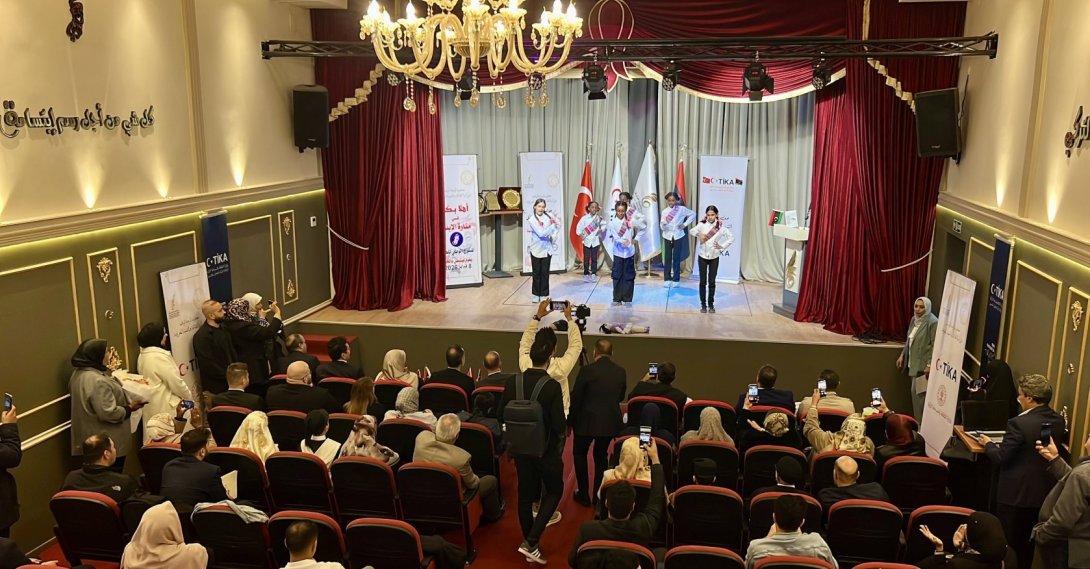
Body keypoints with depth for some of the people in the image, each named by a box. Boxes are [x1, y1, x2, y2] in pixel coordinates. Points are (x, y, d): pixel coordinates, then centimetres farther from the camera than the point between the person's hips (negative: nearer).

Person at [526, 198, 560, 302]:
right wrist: (553, 226, -20)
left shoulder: (548, 216, -3)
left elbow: (557, 226, 11)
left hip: (547, 249, 2)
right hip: (536, 249, -2)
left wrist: (553, 238, 3)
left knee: (545, 273, 8)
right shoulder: (531, 219, -11)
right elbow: (541, 233, -20)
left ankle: (544, 294, 16)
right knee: (536, 273, 7)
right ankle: (536, 294, 17)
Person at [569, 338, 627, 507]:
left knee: (579, 454, 18)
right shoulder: (621, 372, -4)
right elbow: (620, 397, 9)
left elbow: (576, 398, -11)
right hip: (610, 422, 4)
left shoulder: (587, 370, -16)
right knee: (601, 456, 20)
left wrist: (570, 420, 2)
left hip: (587, 421, -3)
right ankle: (599, 496, 24)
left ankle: (583, 494, 19)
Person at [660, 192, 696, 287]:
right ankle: (667, 279, 10)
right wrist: (663, 224, -26)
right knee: (667, 258, 2)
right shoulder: (664, 211, 2)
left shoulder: (681, 209, -2)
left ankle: (676, 279, 6)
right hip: (667, 236, 2)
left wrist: (685, 224, 0)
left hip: (678, 236, -2)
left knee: (676, 258, -1)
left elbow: (693, 214, 7)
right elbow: (662, 227, -3)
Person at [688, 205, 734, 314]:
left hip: (714, 257, 0)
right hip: (703, 256, 0)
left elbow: (731, 237, 2)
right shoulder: (702, 225, -4)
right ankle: (703, 304, 13)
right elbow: (691, 231, -16)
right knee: (703, 281, 5)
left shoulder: (720, 227, -4)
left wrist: (722, 246, -7)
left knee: (712, 282, 5)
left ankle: (711, 304, 17)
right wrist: (699, 233, -35)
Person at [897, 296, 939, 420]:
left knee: (919, 393, -5)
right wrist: (902, 355, 17)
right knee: (915, 393, 11)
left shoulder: (933, 322, -15)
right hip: (912, 363, 8)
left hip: (923, 365, -8)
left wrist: (929, 364, -20)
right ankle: (917, 421, 20)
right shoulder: (914, 319, 10)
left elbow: (935, 346, -18)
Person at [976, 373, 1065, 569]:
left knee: (1008, 543, 9)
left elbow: (1000, 457, -21)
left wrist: (988, 444, -2)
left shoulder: (1019, 424, -25)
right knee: (1027, 542, 22)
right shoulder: (1058, 421, -3)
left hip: (1015, 494, -7)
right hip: (1042, 493, 7)